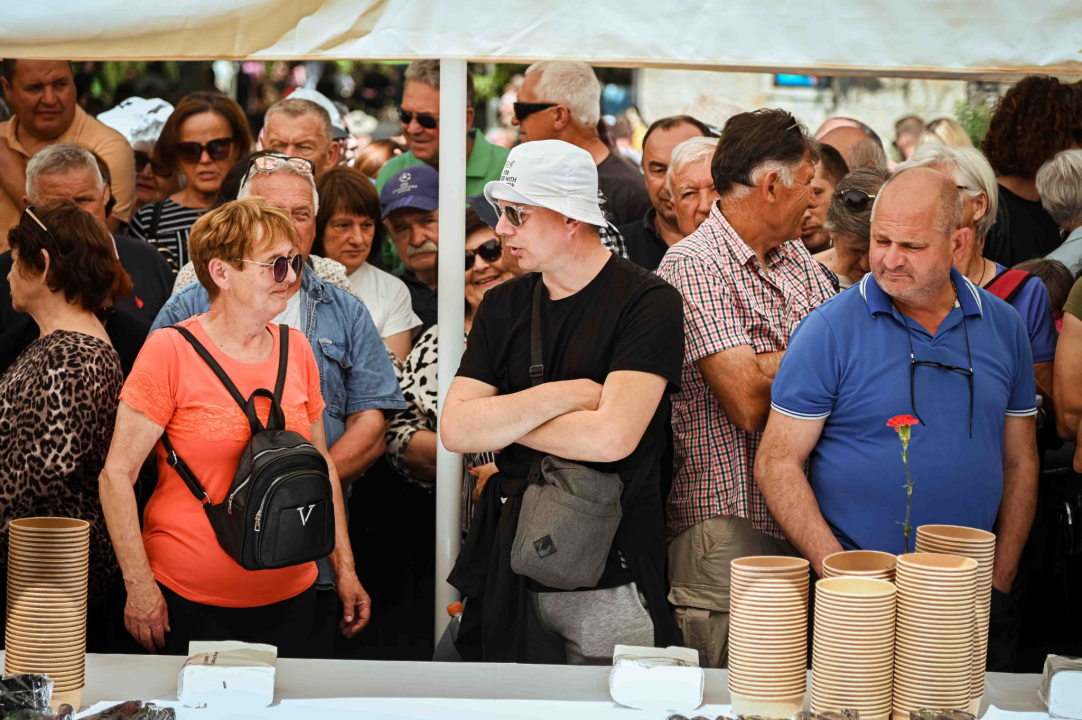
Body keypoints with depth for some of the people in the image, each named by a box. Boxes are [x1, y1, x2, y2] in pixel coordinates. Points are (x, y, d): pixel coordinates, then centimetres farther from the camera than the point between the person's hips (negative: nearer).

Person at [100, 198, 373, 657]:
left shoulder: (297, 349, 8)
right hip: (191, 603, -5)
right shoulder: (170, 352, -8)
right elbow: (117, 474, -8)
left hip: (290, 598, 5)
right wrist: (139, 586, -13)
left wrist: (344, 569, 13)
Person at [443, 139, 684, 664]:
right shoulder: (503, 305, 9)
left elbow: (610, 437, -23)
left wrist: (500, 420, -8)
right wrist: (564, 396, -15)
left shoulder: (648, 303, -10)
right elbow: (454, 429, -3)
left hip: (610, 580, -5)